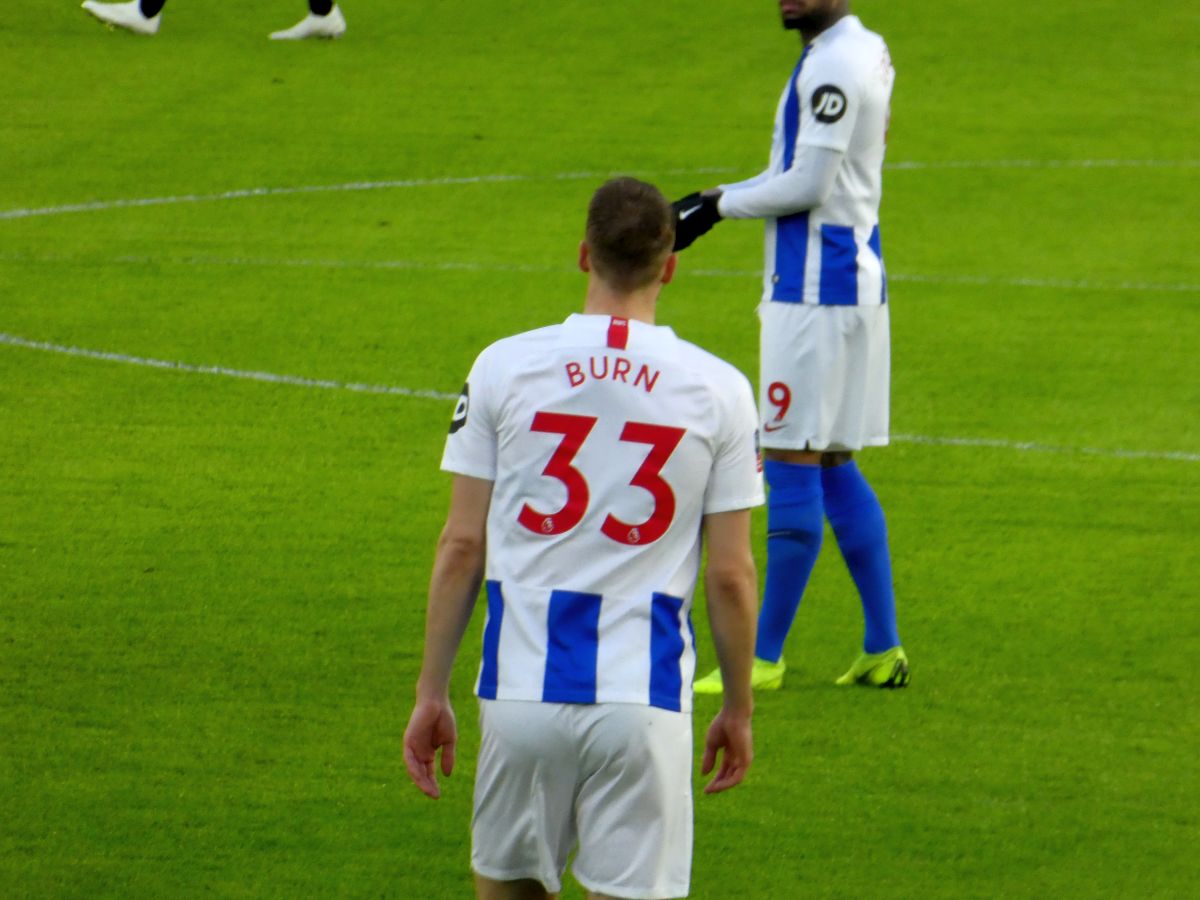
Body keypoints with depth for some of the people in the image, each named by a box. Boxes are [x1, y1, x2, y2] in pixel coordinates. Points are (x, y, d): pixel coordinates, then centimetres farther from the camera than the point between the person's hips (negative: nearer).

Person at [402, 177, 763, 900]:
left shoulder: (503, 367, 1)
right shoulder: (720, 390, 0)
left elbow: (461, 547, 2)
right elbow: (731, 575, 1)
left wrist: (431, 693, 8)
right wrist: (738, 707, 13)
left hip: (522, 686, 1)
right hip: (644, 700, -1)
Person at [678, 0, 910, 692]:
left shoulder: (834, 66, -16)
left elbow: (808, 186, -18)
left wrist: (719, 207, -7)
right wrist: (715, 199, 15)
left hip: (813, 290, -10)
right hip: (858, 278, 10)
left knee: (794, 465, -5)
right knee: (834, 466, 14)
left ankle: (766, 658, -1)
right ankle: (883, 650, 14)